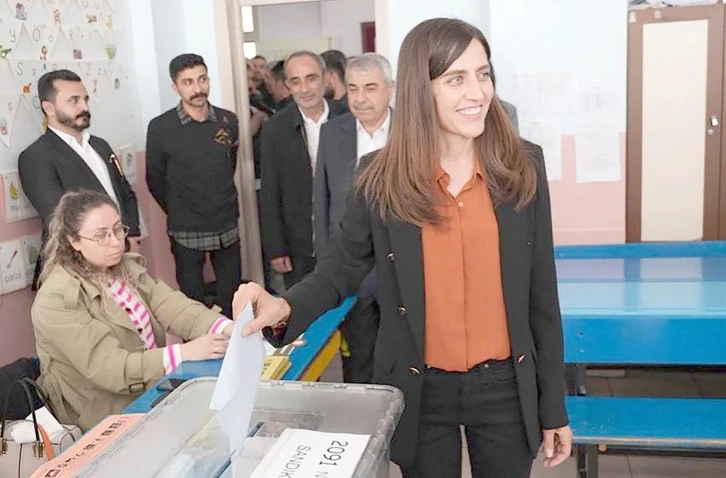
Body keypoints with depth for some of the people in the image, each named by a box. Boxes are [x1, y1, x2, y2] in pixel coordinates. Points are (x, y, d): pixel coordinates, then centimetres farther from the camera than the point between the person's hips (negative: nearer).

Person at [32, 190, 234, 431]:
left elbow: (173, 307, -9)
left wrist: (228, 328, -26)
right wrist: (185, 353, -32)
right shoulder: (56, 301, -18)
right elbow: (110, 368, -24)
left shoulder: (127, 267, 5)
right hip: (110, 417, -6)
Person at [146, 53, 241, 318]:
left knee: (232, 300, 10)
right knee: (193, 302, 8)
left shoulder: (228, 121, -1)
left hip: (227, 228, 3)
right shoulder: (160, 127, -9)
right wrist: (177, 213, 9)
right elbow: (155, 179, 2)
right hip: (186, 233, -2)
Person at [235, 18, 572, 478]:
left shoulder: (523, 165, -7)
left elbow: (541, 294, -2)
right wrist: (285, 308, -23)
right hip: (420, 389, 0)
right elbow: (341, 267, 0)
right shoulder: (380, 179, -10)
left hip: (505, 386, 1)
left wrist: (554, 404, 2)